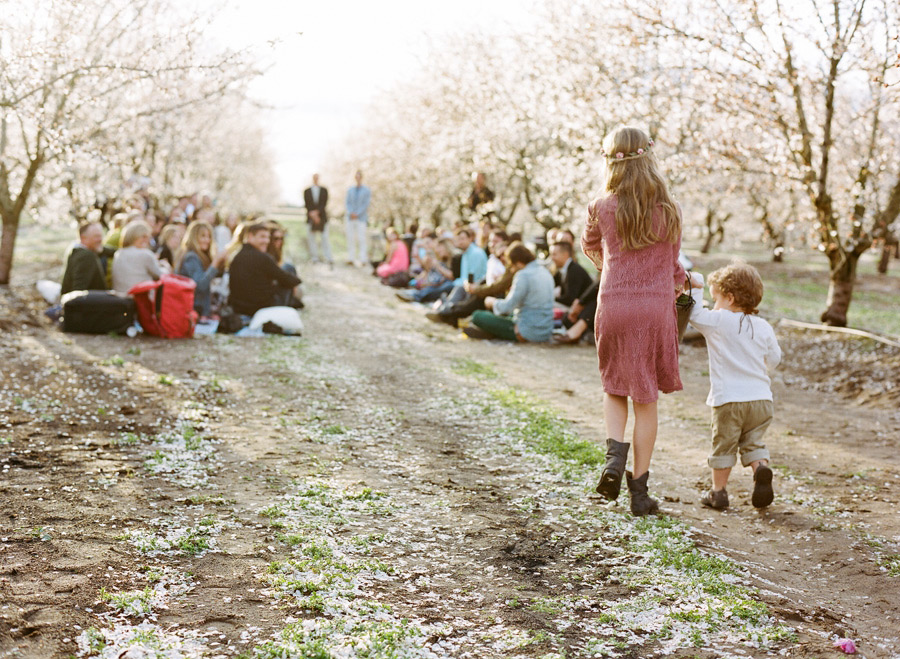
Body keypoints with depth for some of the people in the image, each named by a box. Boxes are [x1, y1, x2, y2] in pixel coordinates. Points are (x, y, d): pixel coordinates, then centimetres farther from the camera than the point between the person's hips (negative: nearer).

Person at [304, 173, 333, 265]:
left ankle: (328, 258, -9)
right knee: (312, 238, 0)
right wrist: (312, 215, -11)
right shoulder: (307, 191, 9)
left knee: (325, 238, -6)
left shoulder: (324, 190, 8)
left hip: (322, 217, -1)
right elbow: (307, 205, 1)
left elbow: (324, 203, -2)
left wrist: (317, 212, -14)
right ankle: (314, 258, 5)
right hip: (311, 218, 1)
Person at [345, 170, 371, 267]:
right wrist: (351, 213, -10)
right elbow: (347, 203, 8)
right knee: (350, 238, 2)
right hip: (351, 218, 4)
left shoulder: (366, 191, 2)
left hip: (361, 218, -4)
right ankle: (351, 258, 7)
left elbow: (366, 204, -5)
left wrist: (357, 214, -13)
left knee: (361, 239, -8)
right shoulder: (350, 190, 14)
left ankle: (363, 259, -7)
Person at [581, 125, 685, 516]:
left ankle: (615, 454, -4)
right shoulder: (669, 211, 0)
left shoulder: (602, 208, -2)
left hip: (613, 305, 0)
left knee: (614, 387, 20)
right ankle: (639, 490, 11)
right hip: (656, 307, 0)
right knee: (646, 400, 7)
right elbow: (673, 268, 9)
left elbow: (589, 247, 18)